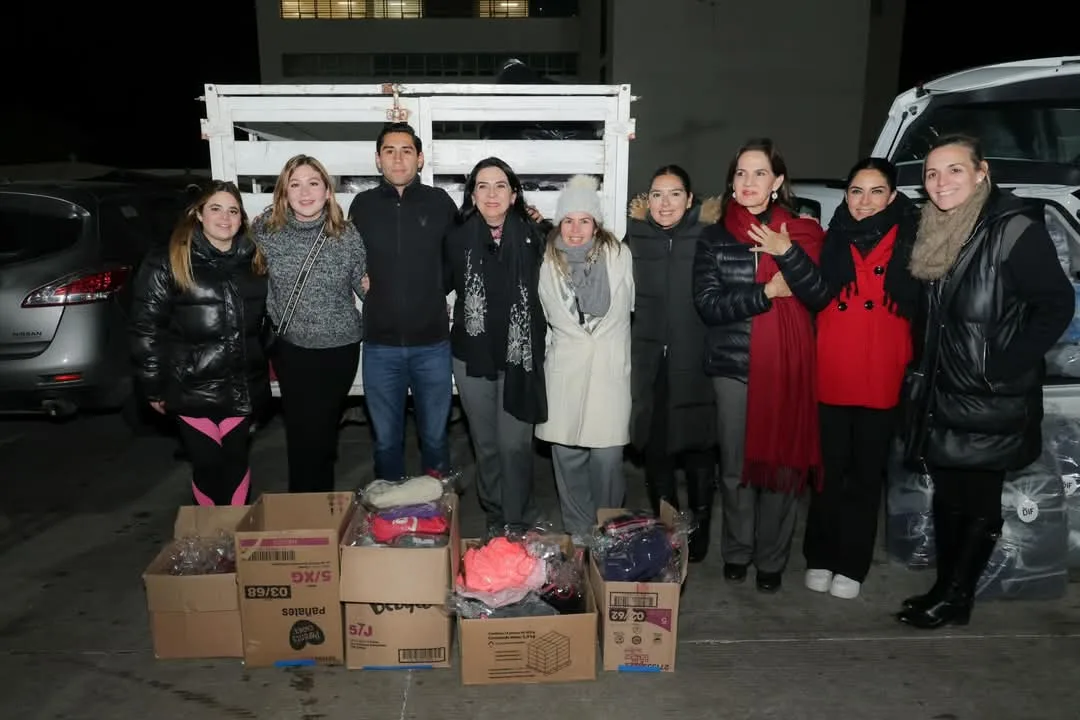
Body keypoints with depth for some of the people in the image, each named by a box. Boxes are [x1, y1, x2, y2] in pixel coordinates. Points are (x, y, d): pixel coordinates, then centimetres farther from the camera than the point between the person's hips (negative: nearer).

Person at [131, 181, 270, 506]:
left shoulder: (254, 259, 6)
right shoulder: (166, 263, -8)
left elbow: (268, 317, 15)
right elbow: (146, 328, -7)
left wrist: (264, 363, 12)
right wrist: (154, 388, -6)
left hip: (241, 387, 4)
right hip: (192, 389, -3)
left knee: (236, 460, 13)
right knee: (207, 463, 6)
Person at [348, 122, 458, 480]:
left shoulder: (439, 202, -1)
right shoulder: (362, 205, 2)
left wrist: (435, 289, 0)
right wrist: (363, 282, -2)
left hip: (432, 342, -1)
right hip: (380, 343, 1)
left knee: (434, 436, 13)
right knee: (386, 439, 13)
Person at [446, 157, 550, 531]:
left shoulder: (534, 236, -6)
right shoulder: (458, 238, -4)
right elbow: (442, 285, 10)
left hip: (520, 356, -1)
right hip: (472, 356, 2)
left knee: (514, 445, -1)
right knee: (485, 444, 13)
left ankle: (516, 524, 17)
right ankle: (494, 517, 31)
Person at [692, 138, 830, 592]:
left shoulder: (801, 232, 5)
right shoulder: (715, 238, 4)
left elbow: (819, 298, -6)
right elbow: (707, 303, -7)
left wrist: (787, 254, -16)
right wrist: (767, 292, -12)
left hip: (788, 365, 0)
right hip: (733, 364, 0)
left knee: (783, 463, 4)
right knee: (736, 466, 6)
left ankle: (771, 559, 20)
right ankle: (737, 552, 24)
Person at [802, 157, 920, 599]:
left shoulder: (909, 241, 1)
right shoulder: (833, 239, 7)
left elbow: (919, 305, -1)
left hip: (881, 379, -1)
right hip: (830, 375, 1)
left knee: (867, 472, 10)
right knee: (829, 469, 9)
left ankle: (852, 564, 21)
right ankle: (820, 557, 23)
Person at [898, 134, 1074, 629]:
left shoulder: (1015, 229, -14)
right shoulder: (935, 232, 8)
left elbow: (1057, 306, -12)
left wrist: (1007, 364, -16)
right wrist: (926, 370, 9)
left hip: (993, 399, -7)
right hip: (943, 393, 7)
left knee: (978, 500, 6)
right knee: (947, 495, 15)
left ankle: (956, 599, 19)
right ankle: (945, 588, 28)